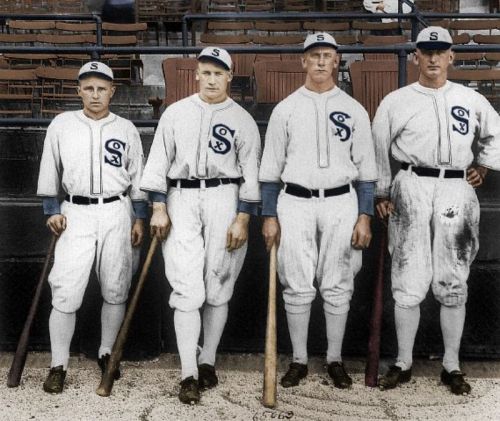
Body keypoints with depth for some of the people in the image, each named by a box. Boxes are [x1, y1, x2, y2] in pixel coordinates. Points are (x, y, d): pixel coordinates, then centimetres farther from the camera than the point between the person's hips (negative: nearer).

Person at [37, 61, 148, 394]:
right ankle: (58, 366, 4)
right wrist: (52, 210, 5)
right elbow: (50, 173, 10)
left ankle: (106, 353, 24)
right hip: (76, 213, -1)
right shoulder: (62, 124, 4)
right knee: (65, 293, -7)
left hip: (117, 213, 1)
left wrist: (140, 218, 7)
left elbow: (138, 177, 9)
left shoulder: (126, 129, 5)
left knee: (115, 291, 6)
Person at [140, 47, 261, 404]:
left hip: (225, 200, 0)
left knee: (219, 289, 4)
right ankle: (188, 374, -3)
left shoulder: (243, 119, 6)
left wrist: (243, 219, -4)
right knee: (187, 290, -6)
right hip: (181, 200, 0)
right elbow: (159, 161, 8)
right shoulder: (176, 112, 9)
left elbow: (250, 173, 3)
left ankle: (208, 361, 20)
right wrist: (158, 207, 0)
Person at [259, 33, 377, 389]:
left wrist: (365, 217, -2)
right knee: (297, 287, 3)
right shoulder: (285, 108, 5)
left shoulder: (354, 109, 6)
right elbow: (271, 167, 6)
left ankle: (335, 359, 19)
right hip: (294, 203, 0)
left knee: (338, 287, 5)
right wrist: (269, 216, 0)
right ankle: (299, 360, 16)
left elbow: (366, 168, 5)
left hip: (341, 203, 0)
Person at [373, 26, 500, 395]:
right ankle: (403, 364, 12)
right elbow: (378, 150, 8)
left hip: (458, 191, 2)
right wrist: (381, 194, 5)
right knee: (408, 282, -1)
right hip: (412, 189, -1)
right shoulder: (395, 101, 4)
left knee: (454, 284, 5)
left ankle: (452, 366, 16)